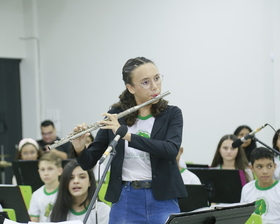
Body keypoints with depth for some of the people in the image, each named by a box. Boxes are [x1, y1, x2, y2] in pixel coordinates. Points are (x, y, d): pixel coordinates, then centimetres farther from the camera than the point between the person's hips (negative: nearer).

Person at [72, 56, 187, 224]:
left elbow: (171, 150, -19)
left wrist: (126, 135, -26)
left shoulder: (172, 114, 0)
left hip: (162, 200, -1)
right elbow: (88, 162, 5)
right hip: (125, 202, 2)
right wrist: (80, 149, -18)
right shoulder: (116, 116, 4)